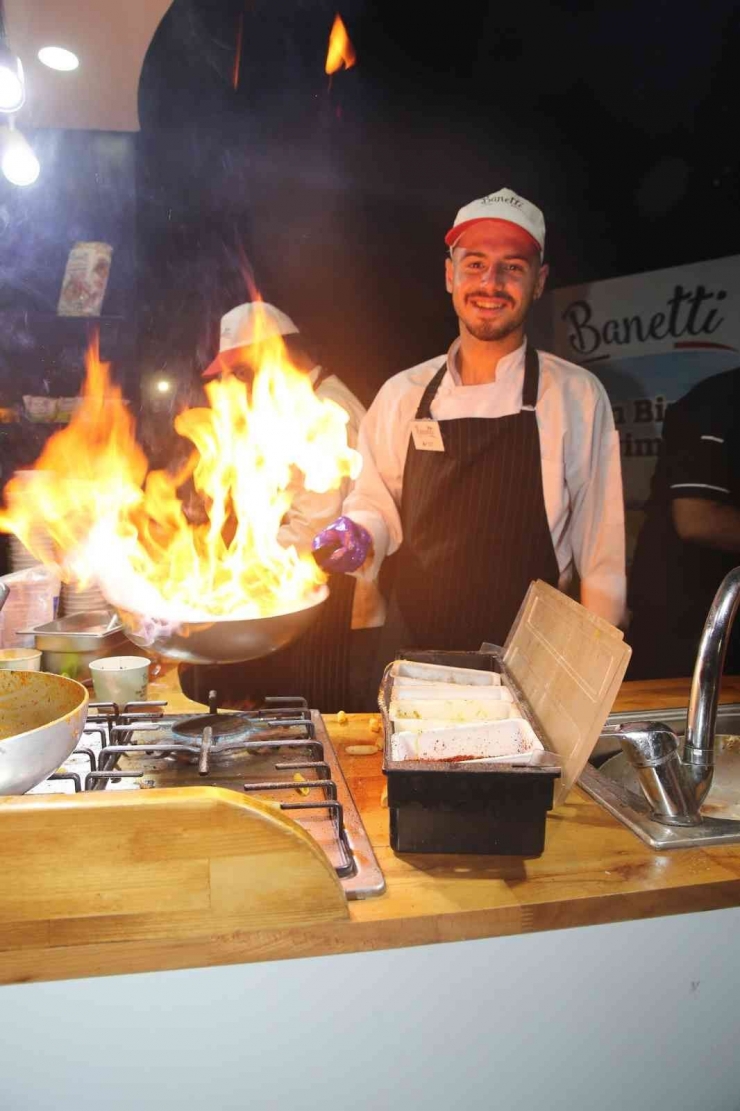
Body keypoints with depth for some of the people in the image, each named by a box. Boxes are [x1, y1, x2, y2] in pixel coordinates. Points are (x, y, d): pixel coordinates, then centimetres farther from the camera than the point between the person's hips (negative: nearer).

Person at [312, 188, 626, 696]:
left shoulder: (577, 396, -3)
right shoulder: (402, 394, 3)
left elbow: (600, 546, -2)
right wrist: (361, 537, -9)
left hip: (530, 656, -2)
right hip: (411, 649, 2)